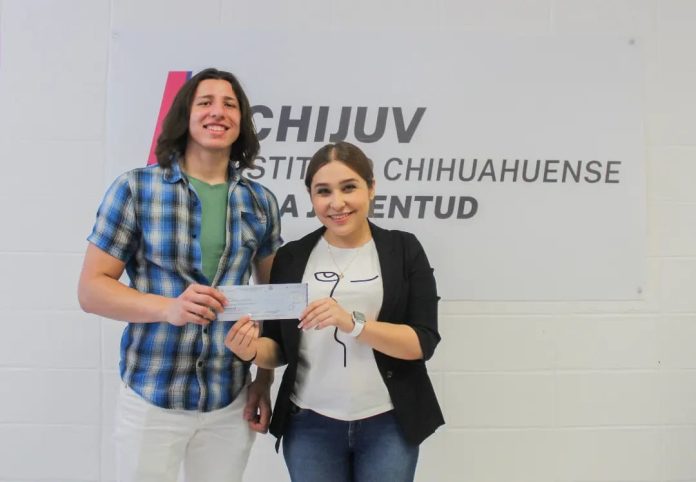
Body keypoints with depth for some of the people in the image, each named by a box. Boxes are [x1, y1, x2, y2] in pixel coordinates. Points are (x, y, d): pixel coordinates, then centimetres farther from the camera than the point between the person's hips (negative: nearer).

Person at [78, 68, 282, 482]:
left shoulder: (261, 202, 2)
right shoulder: (135, 189, -6)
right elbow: (91, 289, -6)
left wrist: (265, 380, 4)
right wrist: (168, 307, -22)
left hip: (231, 401, 3)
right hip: (150, 398, -2)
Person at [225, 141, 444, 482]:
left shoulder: (403, 249, -3)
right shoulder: (291, 257, 2)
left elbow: (423, 342, -10)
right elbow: (279, 349, 6)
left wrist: (352, 322, -24)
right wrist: (253, 350, -16)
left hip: (388, 424, -1)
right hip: (309, 424, 2)